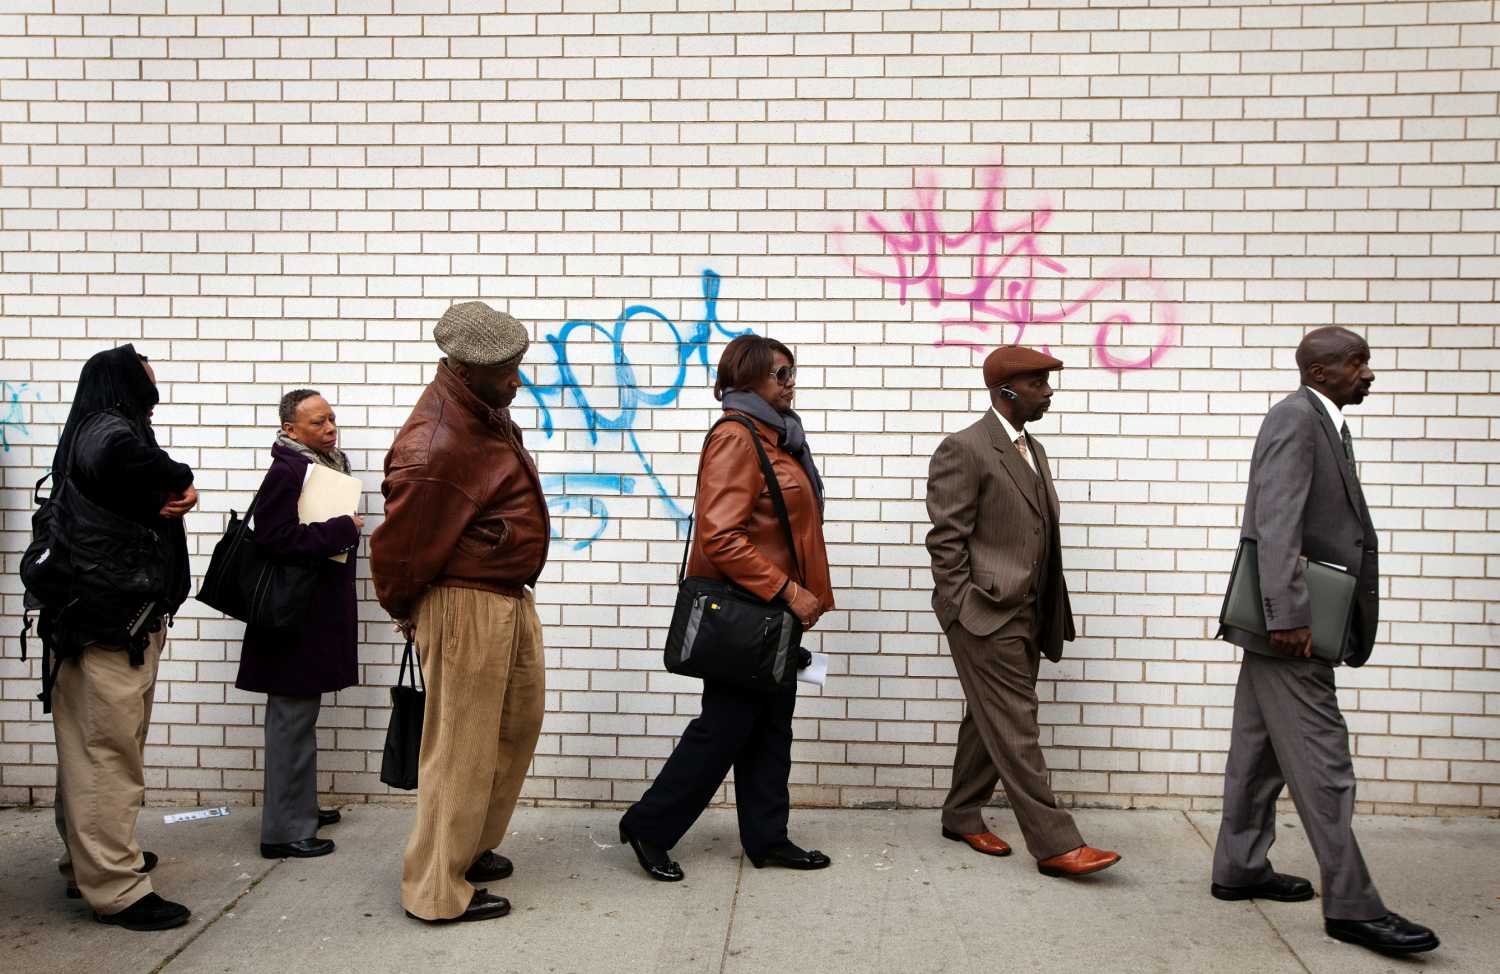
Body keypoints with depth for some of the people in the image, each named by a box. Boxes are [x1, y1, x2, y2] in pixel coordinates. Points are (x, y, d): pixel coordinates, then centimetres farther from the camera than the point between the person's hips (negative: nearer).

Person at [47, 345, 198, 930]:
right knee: (108, 751, -7)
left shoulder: (99, 430, 18)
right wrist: (176, 483, -18)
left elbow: (160, 491, 9)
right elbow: (125, 462, -38)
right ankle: (115, 888, -3)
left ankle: (90, 859, 30)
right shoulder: (108, 430, -13)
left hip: (126, 621, 10)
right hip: (111, 624, -10)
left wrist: (179, 493, -14)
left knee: (96, 748, 18)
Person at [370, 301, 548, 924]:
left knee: (519, 722, 22)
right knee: (462, 747, 1)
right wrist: (404, 610, 0)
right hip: (466, 606, -10)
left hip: (511, 599, 10)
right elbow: (398, 545, -18)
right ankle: (438, 890, 16)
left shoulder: (485, 409, 4)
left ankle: (470, 845, 38)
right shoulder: (435, 450, -27)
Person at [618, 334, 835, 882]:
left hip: (774, 612, 9)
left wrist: (802, 594, 15)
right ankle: (648, 827, 14)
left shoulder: (775, 436, 13)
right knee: (725, 727, 0)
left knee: (771, 725, 14)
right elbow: (720, 537, -24)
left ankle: (767, 838, 25)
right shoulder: (735, 439, -17)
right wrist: (788, 590, -23)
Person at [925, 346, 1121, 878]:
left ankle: (962, 816, 29)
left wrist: (1050, 617, 16)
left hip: (1025, 615, 9)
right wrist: (964, 612, -15)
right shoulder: (964, 449, -12)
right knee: (1015, 730, -5)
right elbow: (946, 539, -13)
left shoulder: (1032, 448, 16)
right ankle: (1054, 843, -3)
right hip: (986, 616, -9)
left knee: (990, 723, 16)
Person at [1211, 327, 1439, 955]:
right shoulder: (1295, 418, -13)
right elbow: (1276, 523, -22)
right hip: (1291, 620, -10)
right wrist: (1289, 616, -26)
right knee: (1322, 762, -6)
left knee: (1259, 752, 15)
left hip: (1286, 621, 10)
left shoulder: (1326, 424, 17)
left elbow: (1335, 525, 14)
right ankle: (1351, 906, 0)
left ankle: (1239, 869, 25)